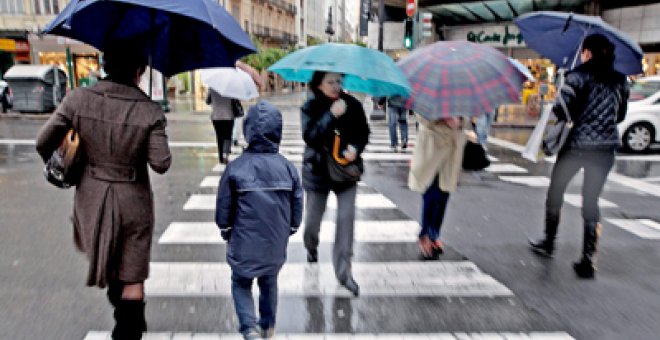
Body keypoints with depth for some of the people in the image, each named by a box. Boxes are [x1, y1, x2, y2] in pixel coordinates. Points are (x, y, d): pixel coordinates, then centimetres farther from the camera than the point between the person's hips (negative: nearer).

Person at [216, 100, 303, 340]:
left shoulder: (236, 167, -15)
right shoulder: (288, 167, -8)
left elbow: (224, 205, -7)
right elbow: (297, 204, 0)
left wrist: (225, 230, 11)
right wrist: (291, 229, 17)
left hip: (245, 242, -2)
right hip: (276, 243, 3)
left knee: (241, 283, 18)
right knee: (269, 283, 24)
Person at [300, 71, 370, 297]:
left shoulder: (353, 105, -3)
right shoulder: (310, 107, -8)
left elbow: (363, 132, 5)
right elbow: (309, 137, -21)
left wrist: (356, 148, -16)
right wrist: (331, 115, -30)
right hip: (318, 170, 0)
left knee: (346, 218, -8)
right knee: (313, 219, 13)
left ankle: (343, 272, 3)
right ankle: (311, 248, 48)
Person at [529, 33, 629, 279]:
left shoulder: (579, 76, -8)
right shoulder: (620, 81, 9)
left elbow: (562, 110, -17)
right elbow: (620, 116, 15)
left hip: (577, 145, -4)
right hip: (606, 148, 4)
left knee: (556, 191, 17)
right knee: (591, 201, 9)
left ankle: (549, 242, 30)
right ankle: (588, 261, 2)